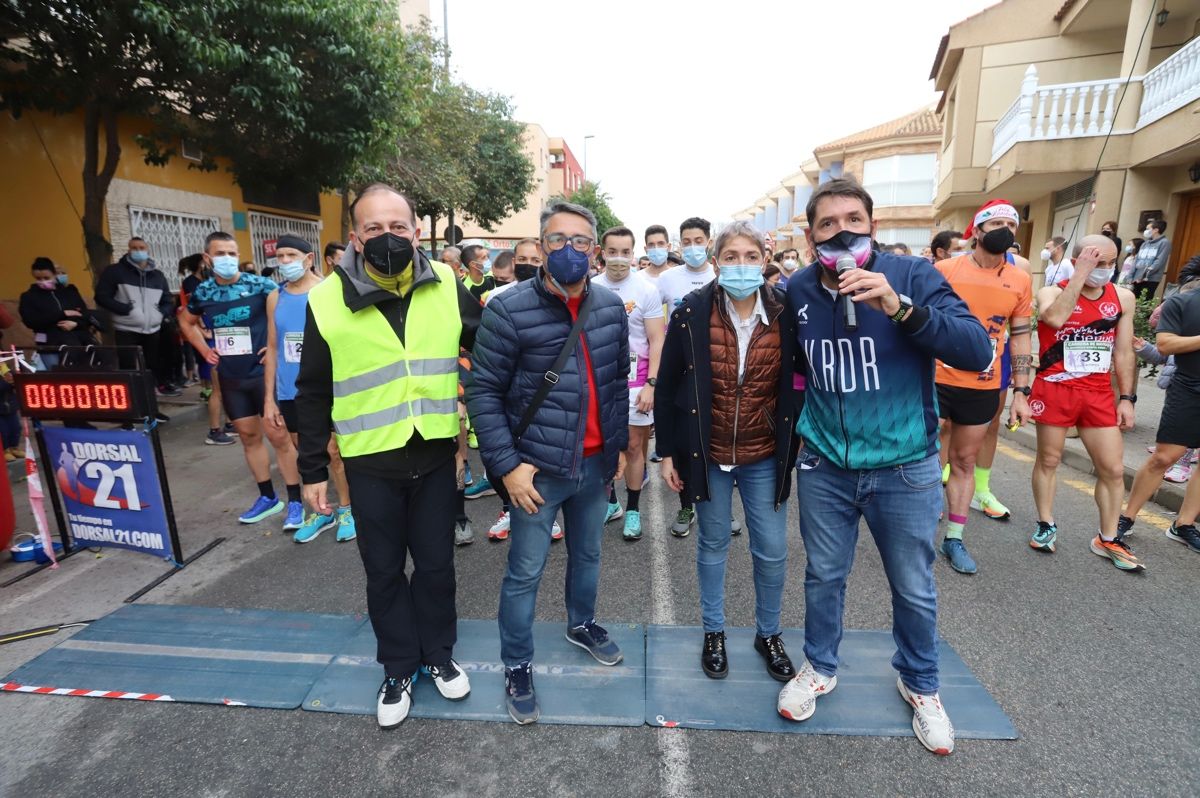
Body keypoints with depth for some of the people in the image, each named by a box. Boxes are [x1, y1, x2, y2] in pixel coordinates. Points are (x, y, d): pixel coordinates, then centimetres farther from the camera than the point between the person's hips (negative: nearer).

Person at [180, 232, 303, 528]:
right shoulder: (202, 292, 4)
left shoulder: (260, 285, -11)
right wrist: (204, 350, 10)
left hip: (263, 372, -5)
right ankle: (268, 497, 25)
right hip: (230, 378, 5)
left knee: (280, 437, -3)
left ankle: (294, 502, 7)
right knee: (249, 437, 12)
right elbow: (187, 321, 23)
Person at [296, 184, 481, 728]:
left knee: (436, 563, 16)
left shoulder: (446, 287, -6)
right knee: (384, 571, 15)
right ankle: (398, 668, 37)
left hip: (436, 453, 1)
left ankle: (438, 655, 39)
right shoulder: (327, 300, -9)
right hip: (370, 461, 0)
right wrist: (313, 470, 2)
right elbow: (313, 393, 0)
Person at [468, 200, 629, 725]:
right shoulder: (508, 310, -15)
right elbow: (483, 391, -13)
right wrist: (507, 464, -17)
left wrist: (620, 445, 11)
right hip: (538, 467, -5)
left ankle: (582, 624, 50)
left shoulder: (611, 307, 0)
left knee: (587, 554, 23)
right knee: (525, 572, 8)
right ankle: (517, 666, 31)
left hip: (595, 462, 5)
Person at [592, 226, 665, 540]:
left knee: (633, 445, 5)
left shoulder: (647, 290, -4)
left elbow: (657, 341, -4)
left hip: (634, 378, -2)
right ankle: (610, 502, 28)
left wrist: (651, 384, -12)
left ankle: (633, 509, 20)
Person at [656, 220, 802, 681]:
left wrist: (797, 444, 3)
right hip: (707, 454, -1)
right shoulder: (691, 313, -10)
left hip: (765, 457, 1)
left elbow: (799, 385, 4)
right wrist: (668, 452, -4)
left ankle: (768, 634, 37)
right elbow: (667, 387, -5)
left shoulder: (786, 315, -6)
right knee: (713, 546, 15)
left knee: (772, 552, 10)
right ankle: (713, 631, 37)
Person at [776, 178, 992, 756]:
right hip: (824, 467, 2)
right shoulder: (797, 292, -3)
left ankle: (921, 685, 43)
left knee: (914, 589, 16)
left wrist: (899, 308, -32)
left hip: (904, 468, -1)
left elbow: (978, 353, -20)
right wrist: (795, 429, 5)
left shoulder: (912, 276, -11)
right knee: (823, 577, 16)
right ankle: (820, 668, 41)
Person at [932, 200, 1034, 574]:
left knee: (964, 462, 12)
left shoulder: (1020, 281, 5)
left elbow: (1020, 338, 9)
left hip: (984, 389, 3)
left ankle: (954, 538, 24)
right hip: (936, 381, -3)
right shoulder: (944, 270, -5)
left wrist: (1020, 392, 5)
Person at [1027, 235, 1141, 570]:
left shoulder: (1123, 297, 6)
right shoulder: (1052, 292, -5)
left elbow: (1124, 352, 10)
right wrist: (1081, 274, -23)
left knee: (1113, 469, 6)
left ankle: (1109, 539, 21)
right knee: (1048, 460, 8)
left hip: (1099, 393, 4)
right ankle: (1046, 526, 24)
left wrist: (1127, 398, 6)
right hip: (1055, 390, -3)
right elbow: (1055, 318, -30)